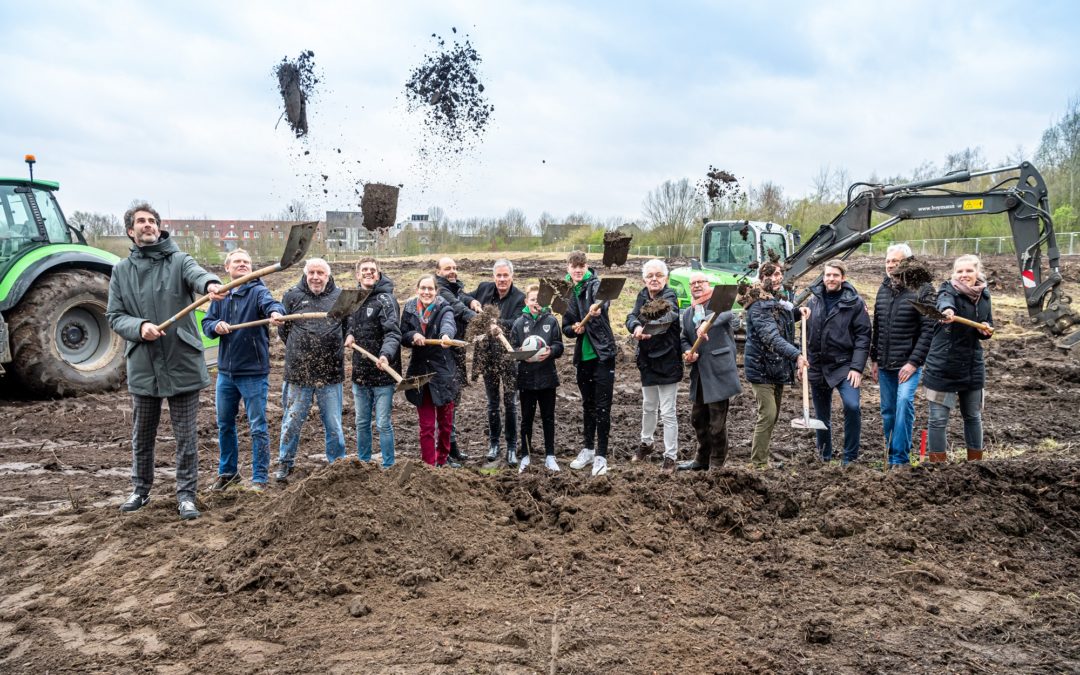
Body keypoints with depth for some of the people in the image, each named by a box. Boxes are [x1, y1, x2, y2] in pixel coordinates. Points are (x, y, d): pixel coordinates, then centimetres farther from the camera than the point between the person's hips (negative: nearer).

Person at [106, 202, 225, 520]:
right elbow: (114, 315, 4)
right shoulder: (121, 270, 7)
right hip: (142, 366, 3)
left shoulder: (179, 260, -2)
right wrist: (139, 326, -18)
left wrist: (211, 284, -50)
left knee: (186, 436, 4)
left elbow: (197, 274, -25)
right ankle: (141, 490, 34)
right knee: (142, 435, 17)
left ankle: (186, 494, 16)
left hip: (182, 363, -3)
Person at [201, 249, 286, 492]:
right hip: (225, 371, 6)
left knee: (258, 427, 1)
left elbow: (270, 303, -30)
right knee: (224, 425, 17)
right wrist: (216, 325, -15)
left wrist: (275, 312, -54)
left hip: (254, 372, -5)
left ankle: (260, 478, 13)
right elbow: (206, 323, 9)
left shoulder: (258, 291, -9)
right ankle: (227, 472, 34)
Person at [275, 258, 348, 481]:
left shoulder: (340, 296, 4)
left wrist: (337, 346, 5)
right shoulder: (292, 296, 2)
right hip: (298, 371, 0)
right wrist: (297, 350, 7)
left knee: (333, 423, 8)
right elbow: (283, 329, 9)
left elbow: (349, 327, 14)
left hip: (331, 373, 1)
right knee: (292, 421, 8)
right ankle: (285, 464, 25)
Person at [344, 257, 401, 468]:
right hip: (360, 372, 7)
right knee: (362, 423, 17)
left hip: (382, 373, -7)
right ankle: (363, 464, 30)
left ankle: (388, 466, 12)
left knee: (383, 424, 0)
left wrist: (386, 354, -40)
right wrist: (349, 335, 2)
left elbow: (393, 333, -22)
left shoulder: (385, 299, -11)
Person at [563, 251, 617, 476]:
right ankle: (588, 449, 29)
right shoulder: (567, 294, 9)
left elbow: (603, 300, -32)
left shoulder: (595, 285, -8)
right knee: (588, 404, 17)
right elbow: (566, 328, 12)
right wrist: (573, 329, -11)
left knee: (602, 406, -3)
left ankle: (601, 455, 4)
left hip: (602, 353, -6)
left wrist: (597, 308, -55)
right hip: (583, 356, 6)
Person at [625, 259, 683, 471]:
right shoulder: (643, 297, 5)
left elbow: (668, 317, -34)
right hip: (647, 359, 6)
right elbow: (631, 317, -10)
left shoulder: (669, 297, -13)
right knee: (648, 406, 23)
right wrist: (636, 326, -35)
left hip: (667, 360, -6)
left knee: (667, 411, -1)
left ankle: (670, 456, 8)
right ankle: (646, 443, 42)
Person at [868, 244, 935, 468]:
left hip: (908, 363, -6)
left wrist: (914, 361, -17)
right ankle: (890, 457, 22)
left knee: (904, 402, -21)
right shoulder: (883, 289, 11)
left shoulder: (922, 290, -8)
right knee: (888, 411, 11)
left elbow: (928, 329, -13)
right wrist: (874, 359, 15)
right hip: (884, 365, 6)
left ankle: (900, 458, -14)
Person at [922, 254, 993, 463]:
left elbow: (988, 325, 18)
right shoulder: (948, 290, -12)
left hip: (973, 366, 5)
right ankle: (937, 459, 11)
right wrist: (948, 311, -60)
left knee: (973, 416, 19)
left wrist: (986, 329, -6)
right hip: (943, 366, -5)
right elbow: (944, 301, -37)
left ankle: (975, 458, 34)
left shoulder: (984, 295, 6)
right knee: (939, 419, -1)